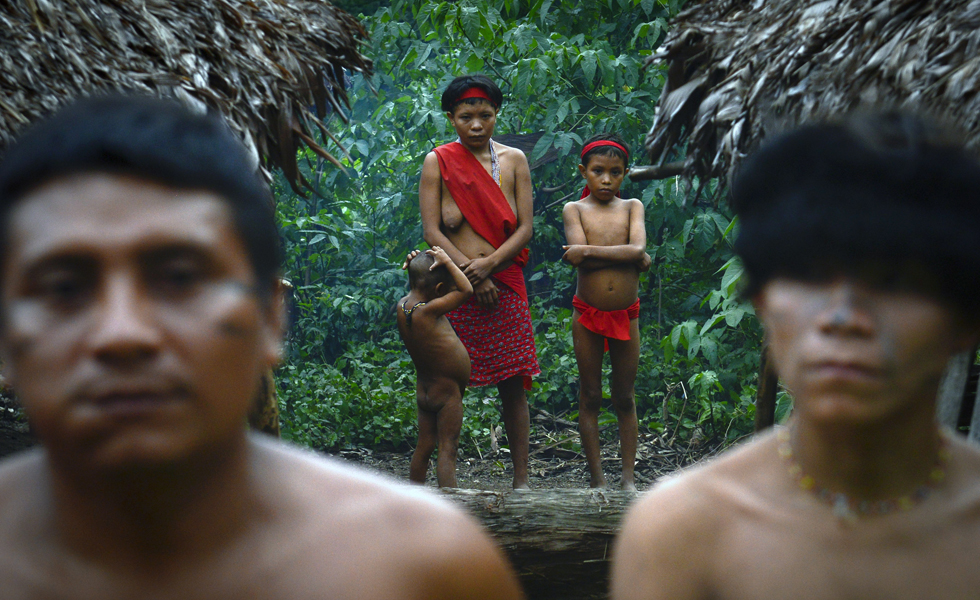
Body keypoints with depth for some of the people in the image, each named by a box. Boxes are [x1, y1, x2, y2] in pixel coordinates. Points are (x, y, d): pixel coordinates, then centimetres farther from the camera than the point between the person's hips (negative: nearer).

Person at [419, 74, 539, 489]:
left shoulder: (513, 160, 9)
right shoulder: (437, 162, 3)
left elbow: (525, 229, 3)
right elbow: (431, 232, -3)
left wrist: (489, 264, -12)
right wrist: (471, 273, -12)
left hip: (505, 287, 2)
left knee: (513, 386, 2)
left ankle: (521, 479, 7)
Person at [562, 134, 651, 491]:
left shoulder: (632, 207, 5)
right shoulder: (574, 210, 0)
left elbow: (638, 248, -14)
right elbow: (588, 258, -16)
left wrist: (589, 251, -16)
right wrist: (631, 257, -14)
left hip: (626, 314, 1)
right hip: (588, 314, -1)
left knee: (624, 398, 8)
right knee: (590, 398, 5)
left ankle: (628, 477, 13)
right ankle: (597, 479, 12)